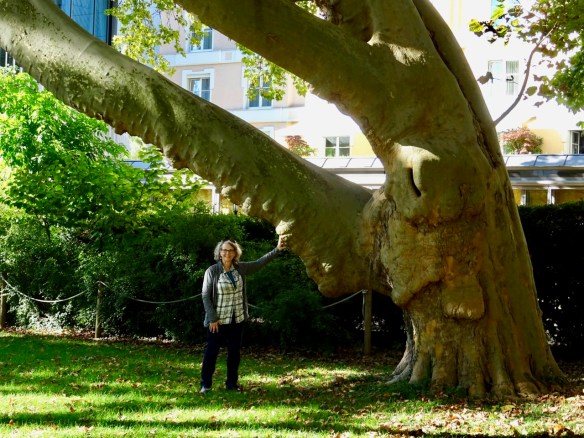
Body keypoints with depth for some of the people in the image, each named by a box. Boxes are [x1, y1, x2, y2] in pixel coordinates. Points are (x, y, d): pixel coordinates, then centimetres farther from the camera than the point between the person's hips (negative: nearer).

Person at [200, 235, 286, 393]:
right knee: (211, 352, 2)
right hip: (218, 320, -5)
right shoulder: (212, 271, -11)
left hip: (237, 319, 5)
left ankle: (232, 383, 22)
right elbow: (206, 296, -10)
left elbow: (260, 262, 5)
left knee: (234, 352, 11)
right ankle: (206, 384, 10)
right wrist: (212, 318, -15)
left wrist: (277, 249, -4)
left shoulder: (240, 268, 2)